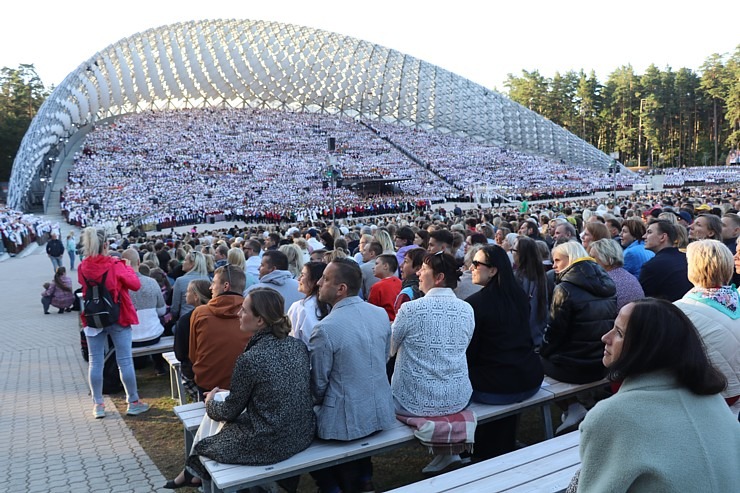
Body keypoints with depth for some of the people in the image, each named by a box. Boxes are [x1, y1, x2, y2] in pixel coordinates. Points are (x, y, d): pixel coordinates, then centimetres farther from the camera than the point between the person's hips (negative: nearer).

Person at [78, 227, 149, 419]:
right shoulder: (115, 265, -14)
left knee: (95, 362, 10)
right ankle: (133, 402, 13)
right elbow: (136, 285, -7)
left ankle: (98, 405, 16)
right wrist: (127, 267, 6)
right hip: (118, 318, -3)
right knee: (125, 361, 5)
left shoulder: (82, 268, -3)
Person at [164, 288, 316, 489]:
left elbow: (230, 411, -8)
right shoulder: (298, 346, -4)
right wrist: (229, 394, 19)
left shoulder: (249, 359, -23)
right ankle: (195, 474, 37)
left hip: (269, 446, -6)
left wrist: (210, 402, 13)